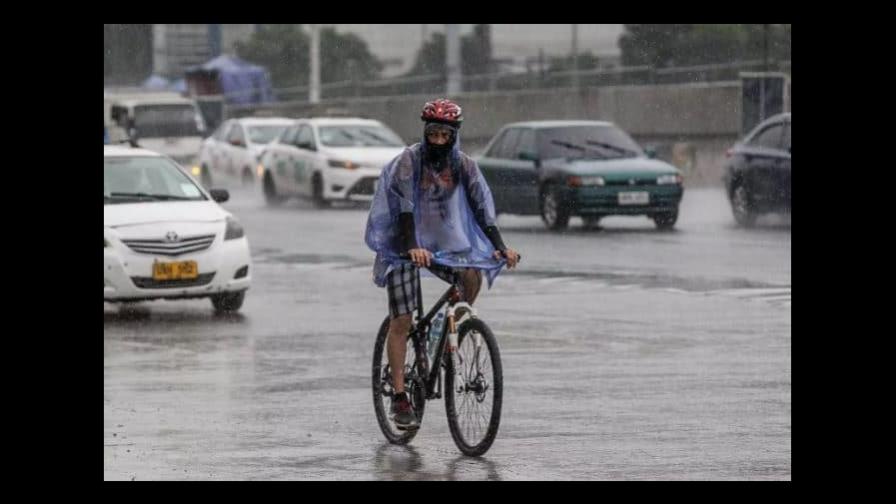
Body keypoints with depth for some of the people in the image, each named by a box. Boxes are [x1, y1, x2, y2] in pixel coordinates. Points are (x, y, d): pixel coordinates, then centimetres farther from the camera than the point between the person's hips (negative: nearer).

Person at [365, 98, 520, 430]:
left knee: (473, 276, -25)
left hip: (446, 242, 4)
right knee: (401, 321, -10)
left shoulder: (464, 166, -3)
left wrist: (500, 247, -22)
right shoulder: (409, 161, -14)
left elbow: (482, 209, -7)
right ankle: (399, 397, -7)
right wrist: (412, 248, -39)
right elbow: (404, 208, -25)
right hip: (405, 246, -4)